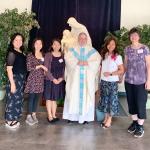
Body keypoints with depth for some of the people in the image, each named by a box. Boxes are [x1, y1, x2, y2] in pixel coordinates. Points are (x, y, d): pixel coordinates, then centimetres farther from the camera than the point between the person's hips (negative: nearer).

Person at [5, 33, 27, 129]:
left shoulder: (22, 53, 9)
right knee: (12, 100, 0)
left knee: (19, 99, 14)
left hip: (22, 80, 8)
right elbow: (9, 69, -16)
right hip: (14, 79, -8)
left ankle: (14, 118, 27)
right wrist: (12, 83, -19)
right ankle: (9, 120, 14)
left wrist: (23, 80, 7)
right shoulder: (12, 53, -12)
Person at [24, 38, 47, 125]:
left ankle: (34, 114, 19)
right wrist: (40, 66, -14)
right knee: (32, 97, -1)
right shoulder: (30, 55, -5)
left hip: (41, 79, 5)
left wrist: (45, 70, 0)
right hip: (33, 79, -5)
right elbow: (29, 68, -12)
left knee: (37, 97, 8)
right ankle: (29, 116, 9)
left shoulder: (43, 55, 11)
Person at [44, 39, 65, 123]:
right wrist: (53, 79, -15)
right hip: (50, 80, -3)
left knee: (55, 98, 11)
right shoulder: (48, 55, -4)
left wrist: (62, 78, -9)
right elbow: (46, 69, -9)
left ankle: (54, 115, 19)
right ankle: (50, 116, 12)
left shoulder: (63, 56, 6)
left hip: (60, 80, 3)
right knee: (49, 98, 3)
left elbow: (64, 68, 6)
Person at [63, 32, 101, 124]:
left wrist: (87, 63, -17)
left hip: (88, 78, 0)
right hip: (75, 77, 0)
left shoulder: (92, 50, 11)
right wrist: (77, 62, -18)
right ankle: (72, 116, 6)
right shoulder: (72, 50, 10)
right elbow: (68, 58, -5)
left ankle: (85, 116, 6)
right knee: (73, 95, -1)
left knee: (86, 95, -1)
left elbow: (97, 60, -2)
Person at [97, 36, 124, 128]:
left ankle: (109, 119, 16)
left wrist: (110, 73, -18)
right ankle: (106, 117, 24)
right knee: (104, 99, 11)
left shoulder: (117, 57, -9)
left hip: (113, 82, -5)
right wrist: (100, 76, 4)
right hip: (103, 81, 5)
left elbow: (122, 70, -10)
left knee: (112, 100, 3)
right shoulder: (103, 55, 6)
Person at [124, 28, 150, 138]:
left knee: (140, 104, 1)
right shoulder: (127, 49, 5)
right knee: (131, 103, 11)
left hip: (141, 82, -4)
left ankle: (140, 126, 15)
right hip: (128, 81, 4)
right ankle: (134, 122, 28)